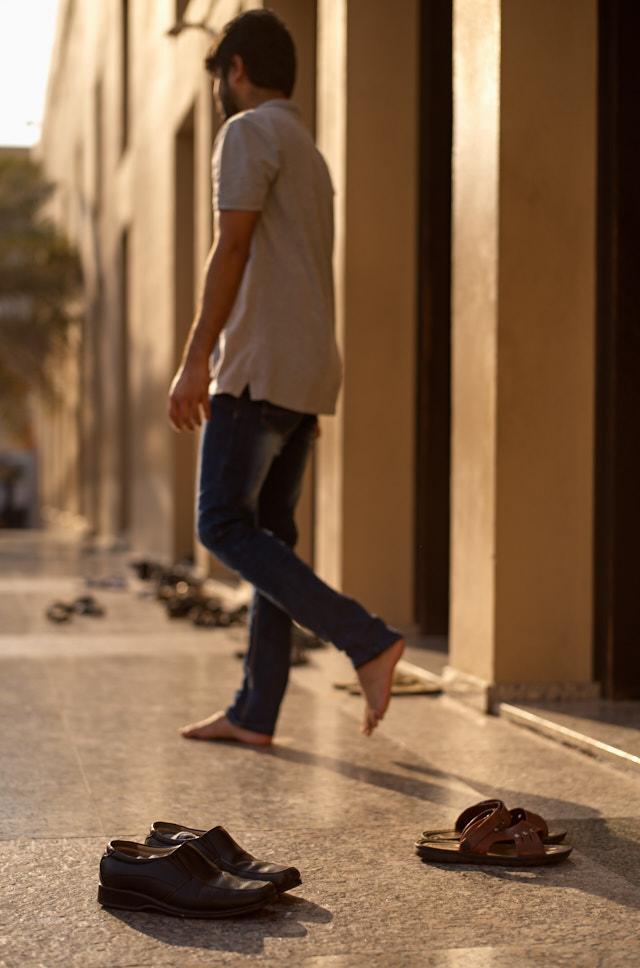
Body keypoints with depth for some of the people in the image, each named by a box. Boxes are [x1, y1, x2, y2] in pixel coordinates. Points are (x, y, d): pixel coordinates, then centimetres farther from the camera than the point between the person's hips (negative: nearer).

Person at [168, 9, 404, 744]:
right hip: (306, 376, 9)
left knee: (224, 527, -8)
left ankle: (366, 640, -16)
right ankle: (254, 711, 7)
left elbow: (231, 251, -16)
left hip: (261, 367, -9)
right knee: (268, 531, 7)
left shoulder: (248, 133, -6)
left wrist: (194, 361, -18)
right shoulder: (311, 160, 23)